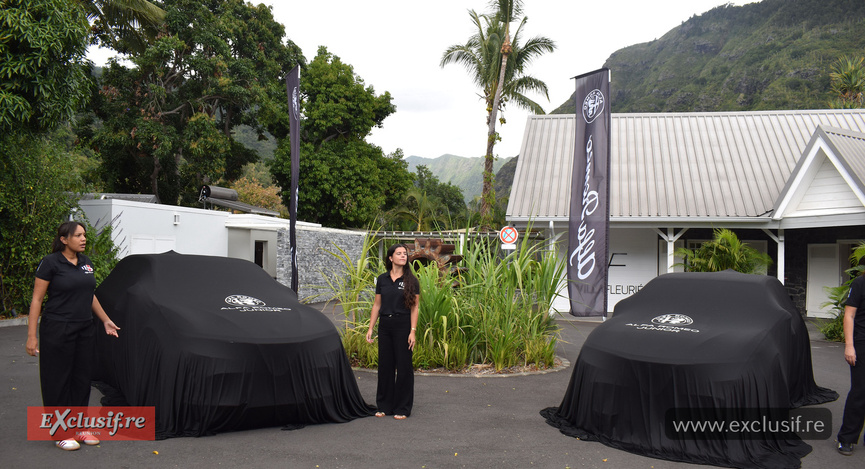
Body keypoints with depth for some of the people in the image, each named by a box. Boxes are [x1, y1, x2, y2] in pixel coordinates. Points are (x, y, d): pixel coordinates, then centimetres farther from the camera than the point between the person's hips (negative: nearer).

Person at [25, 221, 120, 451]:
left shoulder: (86, 262, 10)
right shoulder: (50, 262, -10)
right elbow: (37, 299, -9)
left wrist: (105, 320, 18)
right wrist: (31, 335, -13)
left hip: (85, 330, 7)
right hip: (57, 331, -6)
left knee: (82, 378, 11)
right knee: (58, 380, 2)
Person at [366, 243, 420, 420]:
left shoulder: (411, 281, -3)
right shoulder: (382, 279, 6)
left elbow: (415, 307, -5)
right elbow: (377, 304, 10)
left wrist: (413, 331, -12)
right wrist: (370, 328, 5)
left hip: (403, 325, -3)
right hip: (385, 325, 3)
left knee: (403, 366, 1)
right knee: (385, 365, 9)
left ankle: (402, 408, 11)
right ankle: (384, 406, 21)